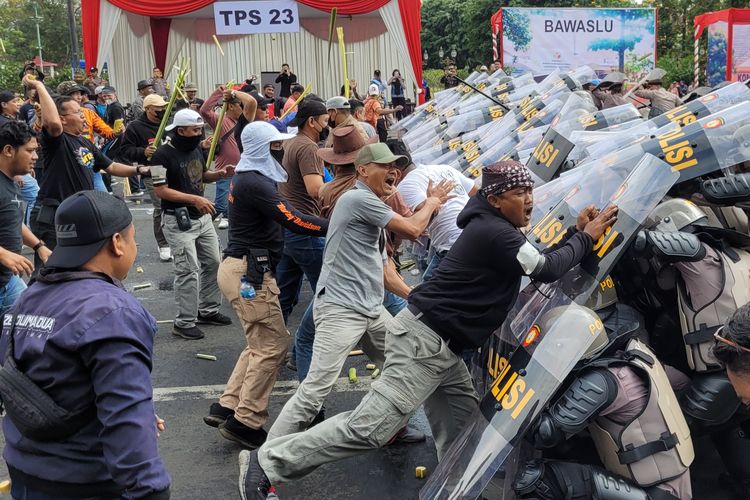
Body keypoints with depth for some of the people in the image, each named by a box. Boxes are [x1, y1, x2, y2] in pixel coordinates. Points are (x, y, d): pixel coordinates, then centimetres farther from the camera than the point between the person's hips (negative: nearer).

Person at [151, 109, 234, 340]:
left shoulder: (197, 148, 8)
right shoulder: (163, 155, -16)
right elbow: (161, 190, -19)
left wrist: (219, 174, 0)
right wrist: (194, 199, -24)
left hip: (202, 217, 8)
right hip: (178, 220, -8)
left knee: (213, 263, 12)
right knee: (188, 271, -7)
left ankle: (208, 311, 28)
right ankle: (184, 323, 4)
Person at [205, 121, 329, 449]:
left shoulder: (250, 178, 16)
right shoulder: (254, 183, -17)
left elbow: (280, 217, 15)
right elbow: (293, 221, -25)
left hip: (246, 270, 11)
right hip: (249, 273, -11)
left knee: (261, 344, 17)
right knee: (273, 346, -5)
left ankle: (227, 407, 19)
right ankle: (246, 422, 2)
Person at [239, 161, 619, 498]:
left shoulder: (492, 228, 17)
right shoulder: (495, 232, -13)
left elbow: (538, 263, 24)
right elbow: (547, 270, -15)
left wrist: (575, 232, 16)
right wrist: (586, 237, 0)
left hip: (439, 346, 11)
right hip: (424, 340, -11)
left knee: (462, 422, 14)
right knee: (371, 427, -12)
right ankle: (266, 463, -7)